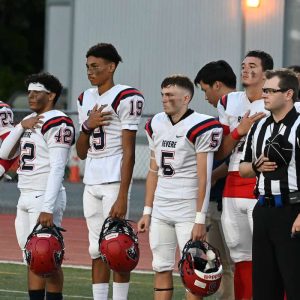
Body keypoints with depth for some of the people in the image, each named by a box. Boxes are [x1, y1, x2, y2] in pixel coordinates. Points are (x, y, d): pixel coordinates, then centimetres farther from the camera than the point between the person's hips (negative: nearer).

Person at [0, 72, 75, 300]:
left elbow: (57, 169, -18)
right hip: (26, 197, 9)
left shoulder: (58, 123, -12)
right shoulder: (30, 121, 17)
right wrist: (21, 127, 1)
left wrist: (48, 208, -23)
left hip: (45, 197, -9)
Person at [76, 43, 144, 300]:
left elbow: (128, 152, -12)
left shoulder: (126, 98, -8)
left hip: (114, 181, -7)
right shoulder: (86, 99, 16)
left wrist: (122, 197, -17)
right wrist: (87, 126, -1)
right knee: (97, 250, 8)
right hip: (91, 182, 8)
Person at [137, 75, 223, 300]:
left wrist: (200, 219, -15)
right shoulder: (156, 125, 11)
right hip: (160, 211, 7)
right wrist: (147, 212, 14)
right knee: (162, 270, 8)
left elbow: (204, 178, -12)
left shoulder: (200, 127, -10)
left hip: (188, 210, -7)